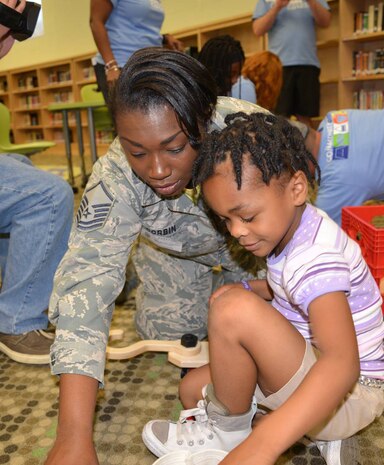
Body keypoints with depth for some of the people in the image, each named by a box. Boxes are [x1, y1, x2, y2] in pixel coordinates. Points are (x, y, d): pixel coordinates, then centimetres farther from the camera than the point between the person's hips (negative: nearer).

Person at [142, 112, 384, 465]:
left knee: (233, 307, -32)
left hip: (351, 395, -10)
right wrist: (248, 289, 1)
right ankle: (323, 433, 3)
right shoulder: (288, 226, 0)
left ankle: (226, 430, -5)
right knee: (192, 388, 9)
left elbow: (342, 364, -43)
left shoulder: (315, 259, -30)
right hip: (310, 368, 10)